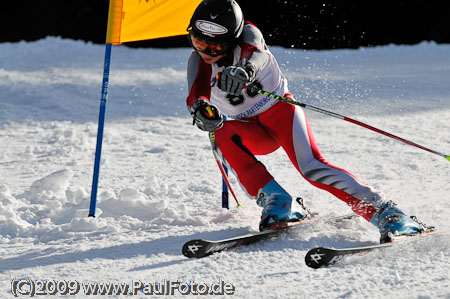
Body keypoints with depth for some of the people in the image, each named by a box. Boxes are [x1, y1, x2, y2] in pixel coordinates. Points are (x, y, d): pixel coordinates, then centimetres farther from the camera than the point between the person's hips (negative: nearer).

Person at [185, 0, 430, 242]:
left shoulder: (247, 33, -17)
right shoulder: (198, 61, -9)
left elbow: (256, 54, -41)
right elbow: (196, 95, -28)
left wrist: (244, 69, -65)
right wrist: (201, 110, -53)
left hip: (279, 110, -4)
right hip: (249, 133, 4)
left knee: (312, 167, -28)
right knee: (223, 135, -30)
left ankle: (386, 213, -32)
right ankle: (279, 203, -28)